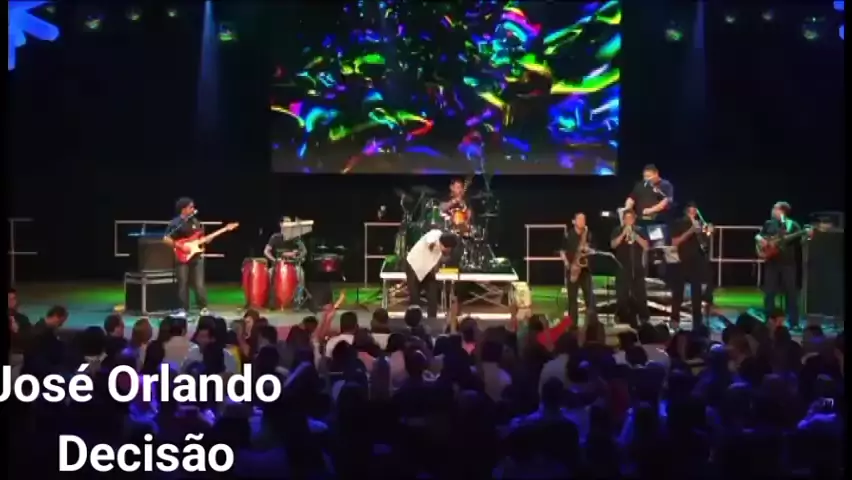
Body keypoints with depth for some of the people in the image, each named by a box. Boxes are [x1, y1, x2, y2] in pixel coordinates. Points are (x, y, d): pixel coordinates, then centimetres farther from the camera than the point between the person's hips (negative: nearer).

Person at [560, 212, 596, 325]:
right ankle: (572, 323, 8)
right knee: (572, 297, 2)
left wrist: (588, 249, -11)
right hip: (572, 269, -1)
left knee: (589, 296, -6)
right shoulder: (568, 235, 2)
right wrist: (567, 263, -10)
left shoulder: (588, 235, 8)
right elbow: (562, 251, 3)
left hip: (585, 268, 1)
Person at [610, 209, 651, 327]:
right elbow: (613, 245, -9)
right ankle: (623, 321, 5)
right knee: (622, 296, -3)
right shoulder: (618, 231, 5)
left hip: (637, 268, 1)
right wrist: (623, 234, -18)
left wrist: (635, 235, -14)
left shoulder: (640, 232, 9)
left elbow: (646, 246, -3)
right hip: (622, 268, -1)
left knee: (640, 295, 1)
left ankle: (644, 320, 9)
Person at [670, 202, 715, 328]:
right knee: (678, 293, 1)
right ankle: (675, 320, 10)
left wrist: (708, 233, -14)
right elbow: (674, 243, -12)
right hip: (681, 261, -3)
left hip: (697, 261, 3)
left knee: (697, 293, 4)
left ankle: (697, 322, 9)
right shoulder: (679, 224, -1)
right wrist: (690, 231, -19)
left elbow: (705, 241, 6)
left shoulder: (699, 223, 8)